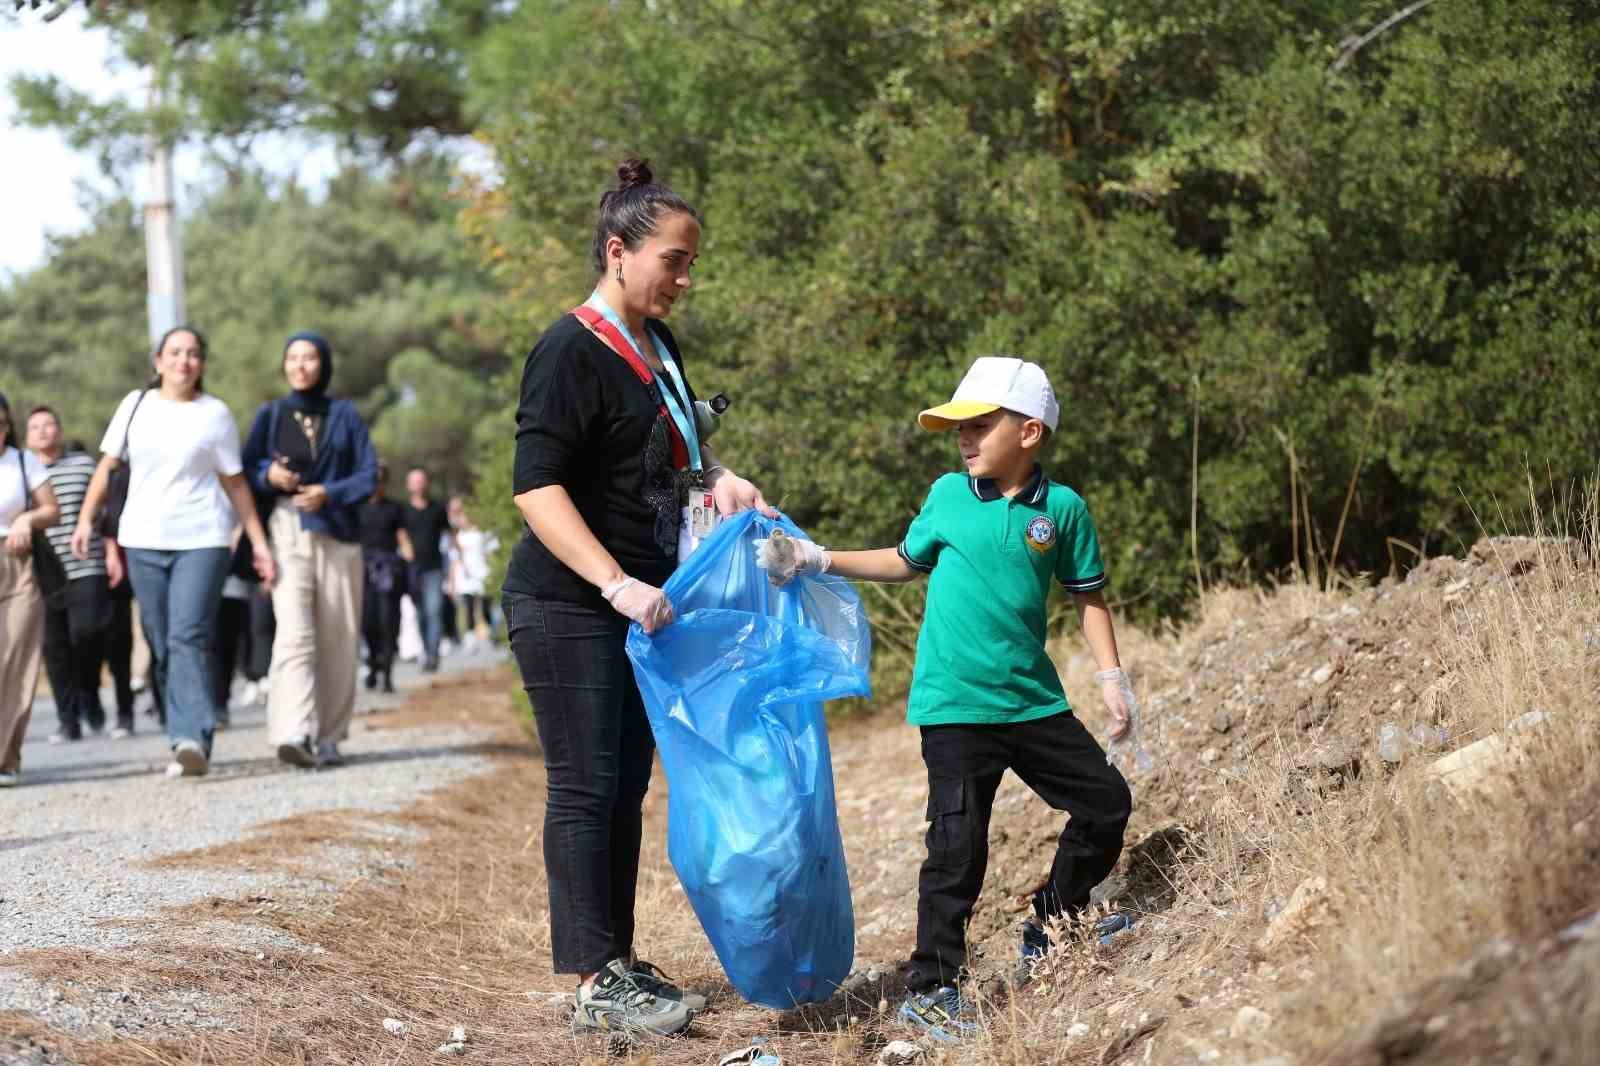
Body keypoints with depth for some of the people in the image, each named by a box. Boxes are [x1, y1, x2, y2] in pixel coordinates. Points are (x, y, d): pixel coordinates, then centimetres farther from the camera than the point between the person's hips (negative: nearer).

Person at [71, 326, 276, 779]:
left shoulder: (216, 414, 2)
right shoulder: (136, 405, 8)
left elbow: (235, 482, 5)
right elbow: (107, 465, 13)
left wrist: (258, 541, 3)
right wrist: (86, 519, 5)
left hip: (201, 539, -3)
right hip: (144, 540, 3)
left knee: (188, 637, -17)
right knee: (160, 646, 4)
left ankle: (193, 741, -24)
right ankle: (187, 739, 11)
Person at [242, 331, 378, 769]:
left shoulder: (345, 415, 11)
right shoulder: (271, 415, 12)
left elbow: (369, 474, 4)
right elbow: (246, 470, 10)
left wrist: (331, 493, -13)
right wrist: (268, 474, -12)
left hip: (338, 532, 1)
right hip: (287, 531, -1)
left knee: (337, 639, 0)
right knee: (294, 632, -17)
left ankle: (328, 738, 10)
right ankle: (294, 734, -29)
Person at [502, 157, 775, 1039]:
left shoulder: (656, 345, 12)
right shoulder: (571, 352, -16)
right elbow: (536, 486, -23)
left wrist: (717, 477, 9)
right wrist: (615, 584, -30)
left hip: (637, 604, 9)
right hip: (567, 609, -9)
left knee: (627, 789, 12)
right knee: (585, 791, -5)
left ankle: (619, 961, 20)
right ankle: (594, 985, -2)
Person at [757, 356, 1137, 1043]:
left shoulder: (1062, 509, -1)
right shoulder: (948, 497, 1)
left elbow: (1087, 596, 8)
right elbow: (906, 562, 17)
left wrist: (1111, 676, 1)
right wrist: (819, 561, 11)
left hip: (1034, 701, 2)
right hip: (955, 705, -2)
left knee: (1106, 801, 7)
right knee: (958, 843, -8)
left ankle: (1051, 934, 28)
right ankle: (932, 988, 1)